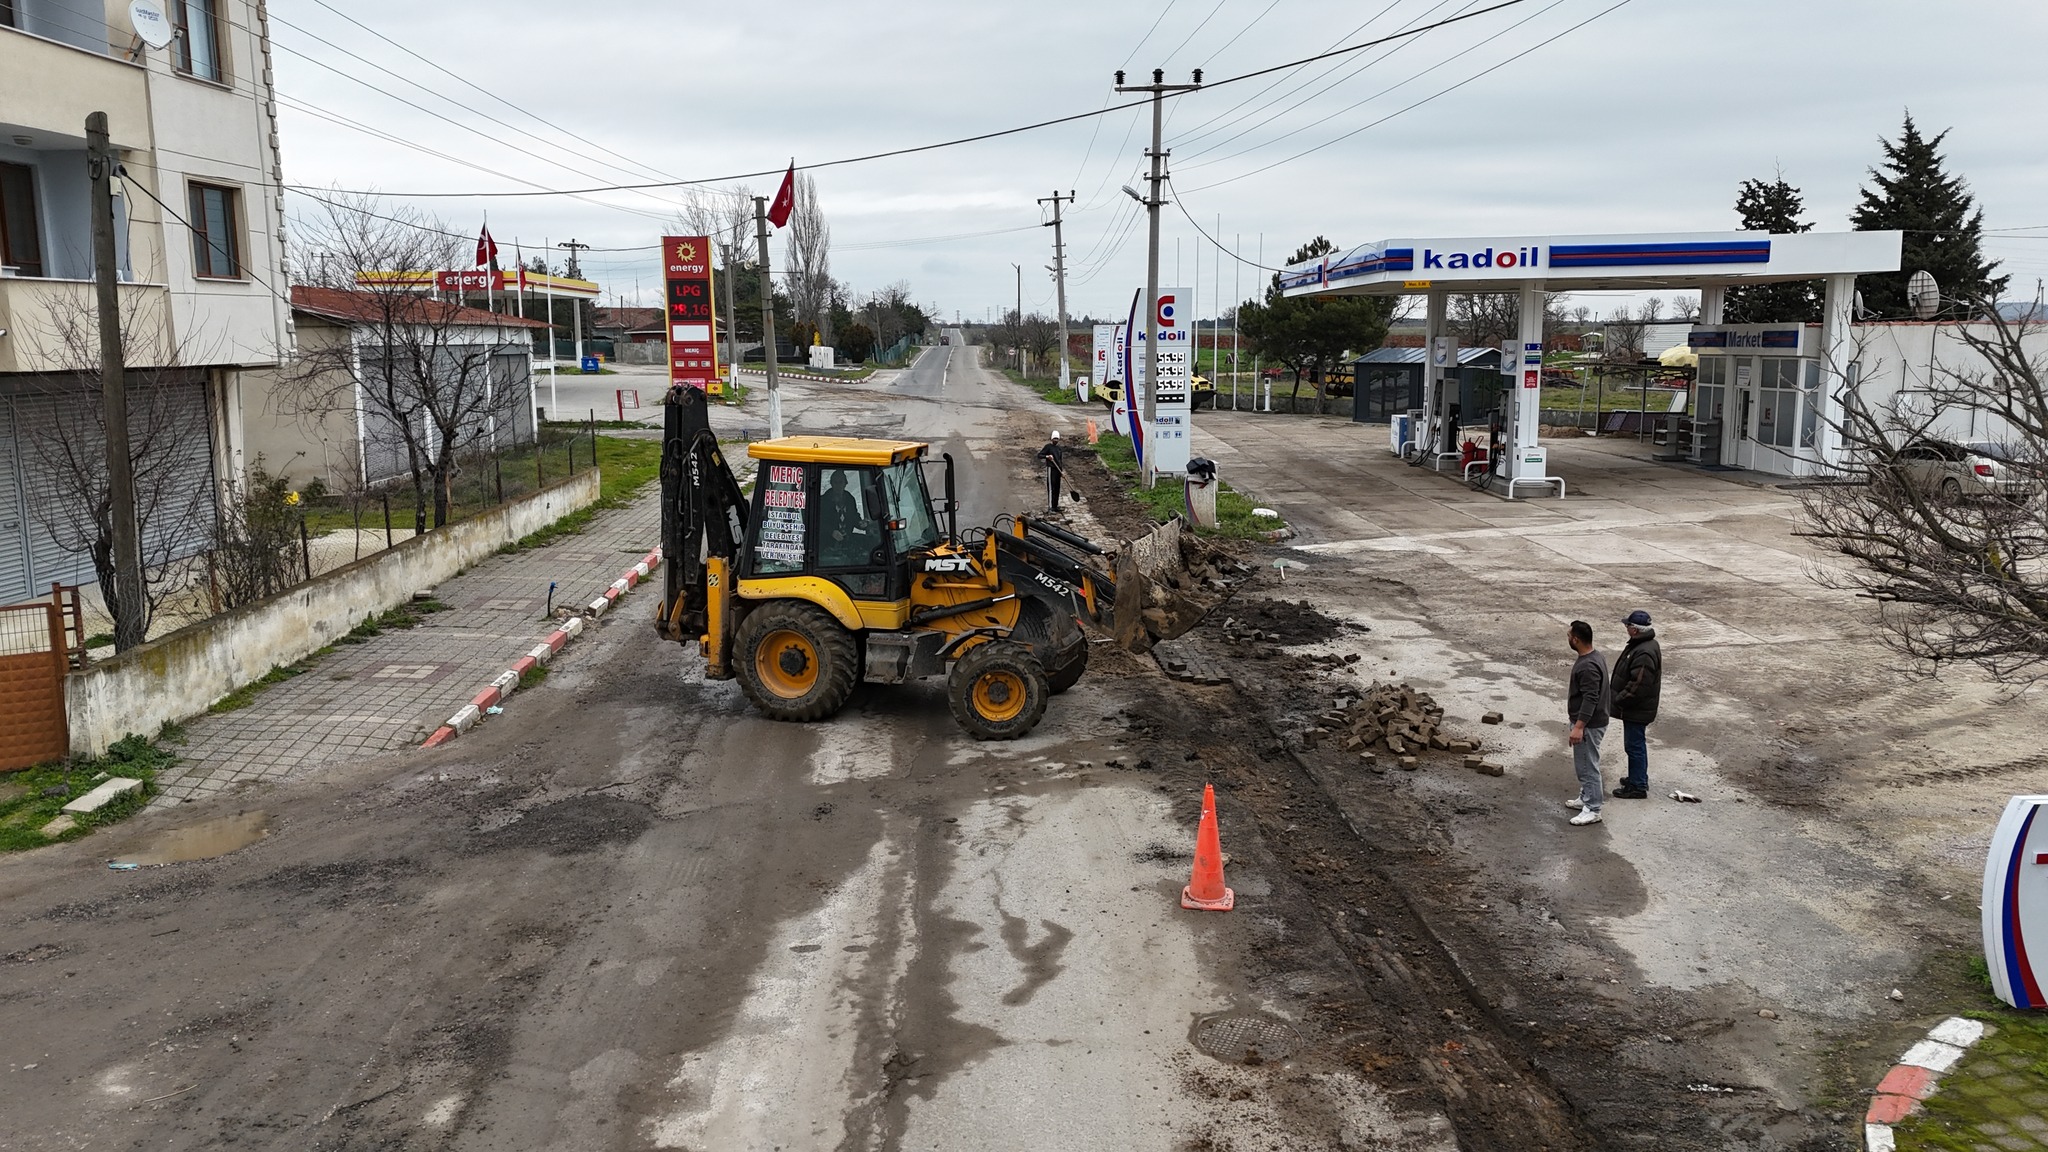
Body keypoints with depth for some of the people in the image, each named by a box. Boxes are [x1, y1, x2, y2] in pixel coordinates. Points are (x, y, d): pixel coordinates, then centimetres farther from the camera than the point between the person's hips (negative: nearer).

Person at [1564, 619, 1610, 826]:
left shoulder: (1588, 666, -26)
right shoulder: (1594, 657, 7)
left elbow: (1590, 699, -29)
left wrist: (1579, 726, -30)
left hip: (1589, 724, -10)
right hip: (1588, 721, 10)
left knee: (1588, 766, -2)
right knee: (1582, 764, 22)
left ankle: (1592, 811, 5)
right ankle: (1586, 798, 35)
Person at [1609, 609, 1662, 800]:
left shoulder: (1644, 653, -28)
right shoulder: (1640, 645, 7)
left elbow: (1638, 686, -29)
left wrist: (1618, 700, -18)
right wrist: (1618, 698, 16)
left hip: (1637, 710, -10)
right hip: (1636, 708, 10)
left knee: (1635, 745, -1)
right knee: (1636, 744, 22)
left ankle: (1637, 787, 8)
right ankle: (1638, 778, 35)